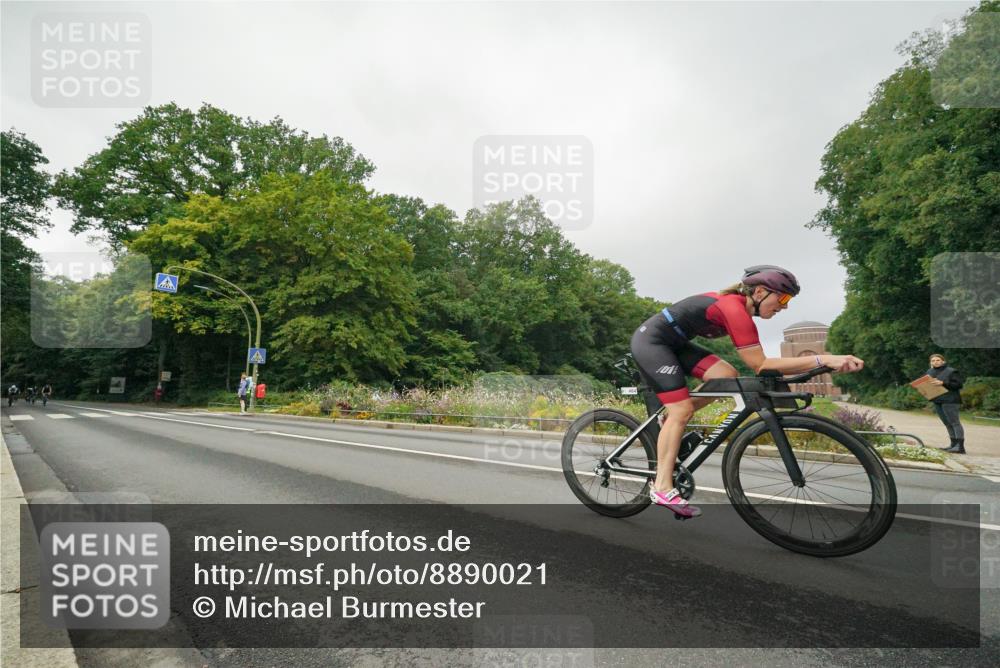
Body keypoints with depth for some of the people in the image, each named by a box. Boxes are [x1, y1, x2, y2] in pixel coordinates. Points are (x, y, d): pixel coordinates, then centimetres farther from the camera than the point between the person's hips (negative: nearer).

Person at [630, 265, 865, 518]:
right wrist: (823, 359, -30)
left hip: (672, 343, 9)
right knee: (681, 410, -13)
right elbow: (760, 365, -26)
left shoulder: (734, 304, 7)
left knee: (726, 376, -3)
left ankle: (668, 418, 9)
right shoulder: (735, 309, -23)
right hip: (651, 341, -9)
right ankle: (663, 488, -10)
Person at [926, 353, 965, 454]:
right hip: (937, 401, 7)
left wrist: (943, 383, -21)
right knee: (947, 423, 12)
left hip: (949, 401, -7)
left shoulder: (951, 371, -5)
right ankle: (953, 444, 18)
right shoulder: (929, 372, 13)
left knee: (954, 422, -7)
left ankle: (960, 447, -7)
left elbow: (958, 384, -12)